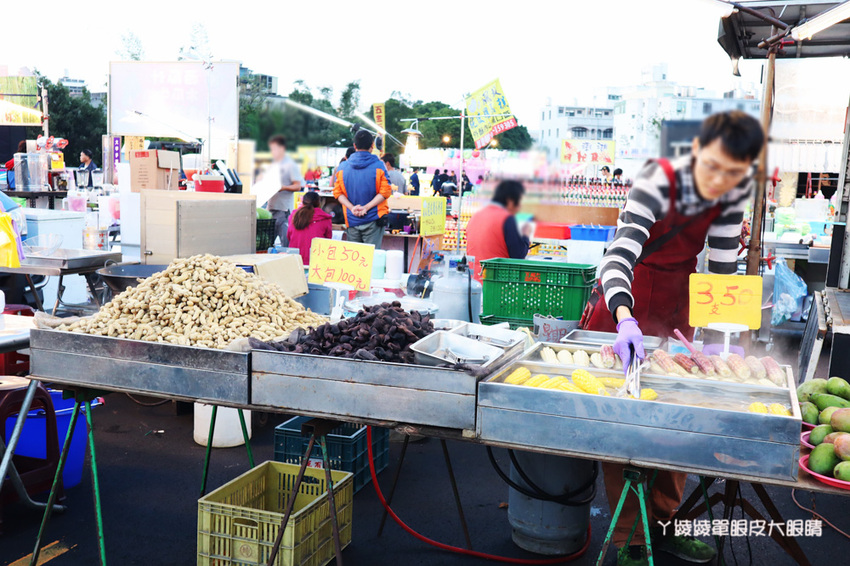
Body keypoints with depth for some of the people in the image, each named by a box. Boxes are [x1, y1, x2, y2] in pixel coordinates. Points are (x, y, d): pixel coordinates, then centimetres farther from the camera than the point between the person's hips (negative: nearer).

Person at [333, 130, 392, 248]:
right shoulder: (379, 166, -5)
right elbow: (385, 192, -10)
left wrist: (352, 207, -8)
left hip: (351, 220, 3)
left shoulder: (342, 167, 4)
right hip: (373, 220, -3)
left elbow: (337, 192, 0)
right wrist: (366, 207, -13)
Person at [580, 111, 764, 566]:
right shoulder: (657, 182, -28)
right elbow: (620, 254, -40)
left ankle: (665, 523, 29)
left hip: (676, 310, 6)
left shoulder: (738, 187, -11)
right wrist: (625, 320, -57)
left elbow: (722, 261, -5)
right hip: (621, 306, -5)